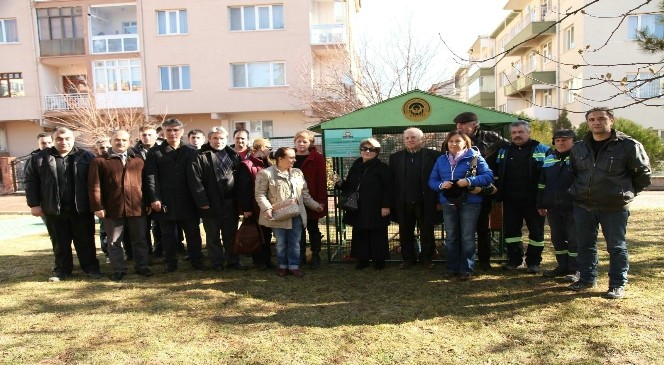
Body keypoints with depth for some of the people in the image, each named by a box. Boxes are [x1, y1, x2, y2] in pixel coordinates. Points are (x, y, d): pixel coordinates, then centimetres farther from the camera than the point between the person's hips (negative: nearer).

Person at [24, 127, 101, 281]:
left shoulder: (86, 156, -1)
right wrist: (34, 204, -1)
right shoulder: (40, 158, 3)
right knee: (60, 242, 13)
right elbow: (31, 182, 5)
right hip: (54, 209, 1)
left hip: (81, 208, -1)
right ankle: (62, 269, 27)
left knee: (85, 241, 7)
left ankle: (91, 267, 19)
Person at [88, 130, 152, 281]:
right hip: (113, 209, -1)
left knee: (140, 240, 10)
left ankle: (141, 267, 23)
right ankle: (119, 270, 21)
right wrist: (97, 207, -9)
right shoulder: (100, 161, 2)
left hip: (137, 208, 2)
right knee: (114, 243, 8)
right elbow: (94, 186, -3)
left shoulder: (138, 160, 9)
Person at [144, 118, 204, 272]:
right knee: (168, 234, 9)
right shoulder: (155, 152, 5)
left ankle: (196, 260, 19)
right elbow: (151, 177, -3)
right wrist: (154, 198, -12)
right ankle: (171, 262, 21)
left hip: (187, 201, 1)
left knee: (193, 232, 7)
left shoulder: (191, 152, 7)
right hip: (165, 201, 0)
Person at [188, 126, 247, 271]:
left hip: (230, 204, 4)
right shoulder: (200, 157, -5)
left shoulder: (233, 156, 10)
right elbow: (195, 180, -12)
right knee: (213, 236, 9)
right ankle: (217, 263, 21)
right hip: (211, 205, -3)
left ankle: (233, 261, 24)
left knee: (231, 235, 13)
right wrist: (202, 202, -17)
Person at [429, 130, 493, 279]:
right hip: (448, 203, 4)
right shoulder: (441, 159, 6)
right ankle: (452, 268, 23)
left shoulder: (474, 157, -5)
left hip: (470, 203, -4)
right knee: (451, 237, 12)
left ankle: (467, 269, 15)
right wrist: (441, 185, -16)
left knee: (467, 238, 4)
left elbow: (489, 175, -12)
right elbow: (432, 180, 6)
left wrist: (470, 181, -25)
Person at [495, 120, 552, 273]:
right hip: (510, 200, 4)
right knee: (510, 230, 9)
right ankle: (514, 259, 23)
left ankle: (533, 261, 18)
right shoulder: (504, 151, 12)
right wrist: (498, 193, 7)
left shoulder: (543, 150, -1)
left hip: (533, 200, -3)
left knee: (536, 231, 6)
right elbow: (497, 174, 15)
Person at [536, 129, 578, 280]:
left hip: (573, 207, -6)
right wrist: (540, 204, 13)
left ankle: (574, 270, 11)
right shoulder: (548, 160, 12)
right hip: (552, 207, 6)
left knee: (574, 239, 2)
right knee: (557, 238, 13)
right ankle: (562, 266, 25)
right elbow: (542, 184, 16)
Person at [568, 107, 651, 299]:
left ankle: (618, 284, 18)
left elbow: (643, 173, 2)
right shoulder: (578, 148, 8)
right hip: (583, 206, 4)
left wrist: (628, 192, 6)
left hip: (614, 207, -4)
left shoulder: (628, 145, -7)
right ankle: (587, 278, 27)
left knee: (616, 247, 6)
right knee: (585, 244, 13)